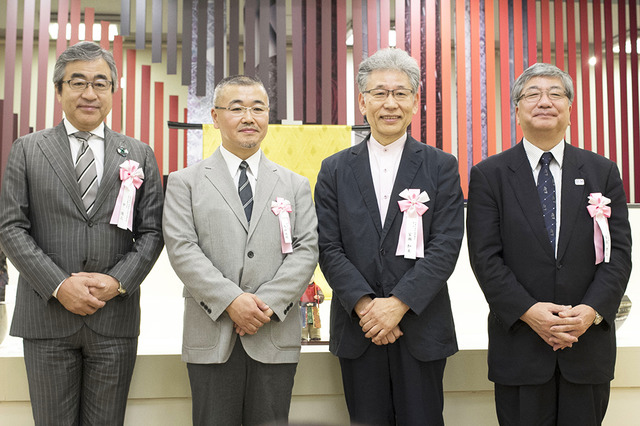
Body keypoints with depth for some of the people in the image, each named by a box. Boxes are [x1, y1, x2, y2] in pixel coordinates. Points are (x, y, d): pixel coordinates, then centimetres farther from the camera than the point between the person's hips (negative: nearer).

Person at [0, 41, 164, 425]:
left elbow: (151, 232, 4)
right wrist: (59, 286, -12)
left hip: (115, 319, 1)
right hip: (47, 318, -1)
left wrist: (118, 281, -11)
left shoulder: (140, 155, 8)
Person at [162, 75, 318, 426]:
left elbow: (306, 250, 3)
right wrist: (230, 301, -15)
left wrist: (269, 303, -11)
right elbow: (181, 249, -5)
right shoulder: (186, 182, 6)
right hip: (212, 338, -1)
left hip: (275, 336, 2)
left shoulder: (295, 185, 12)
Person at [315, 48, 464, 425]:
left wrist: (398, 303, -16)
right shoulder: (335, 170, 6)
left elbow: (446, 246, -7)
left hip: (421, 328, -1)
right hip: (358, 329, 1)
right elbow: (329, 248, -1)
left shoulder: (441, 167, 2)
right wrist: (365, 305, -13)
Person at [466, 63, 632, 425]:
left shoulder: (603, 172, 7)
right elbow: (485, 256, -6)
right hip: (520, 345, -2)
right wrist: (528, 311, -16)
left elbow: (619, 252, 1)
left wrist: (592, 310, -13)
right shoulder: (489, 175, 1)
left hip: (589, 344, 2)